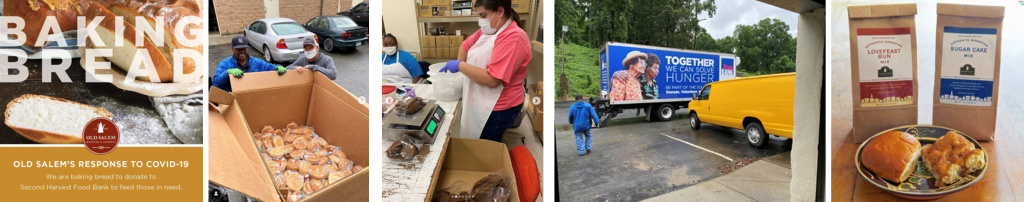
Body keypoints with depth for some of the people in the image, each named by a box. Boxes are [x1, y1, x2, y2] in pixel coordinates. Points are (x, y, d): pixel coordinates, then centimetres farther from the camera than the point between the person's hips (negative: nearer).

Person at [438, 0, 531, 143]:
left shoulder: (513, 38, -24)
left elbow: (492, 79, -28)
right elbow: (466, 45, 19)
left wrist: (460, 66, -18)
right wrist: (458, 68, 4)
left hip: (498, 110, -9)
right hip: (482, 103, 9)